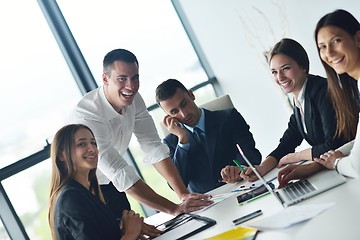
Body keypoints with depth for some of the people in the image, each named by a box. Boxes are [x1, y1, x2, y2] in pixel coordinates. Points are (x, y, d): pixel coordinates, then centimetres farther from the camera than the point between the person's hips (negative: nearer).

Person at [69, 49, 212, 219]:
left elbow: (154, 148, -13)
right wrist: (174, 208, -38)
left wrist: (184, 195, -24)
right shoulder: (86, 117, -33)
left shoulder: (133, 99, -12)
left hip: (111, 186, 6)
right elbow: (121, 174, -36)